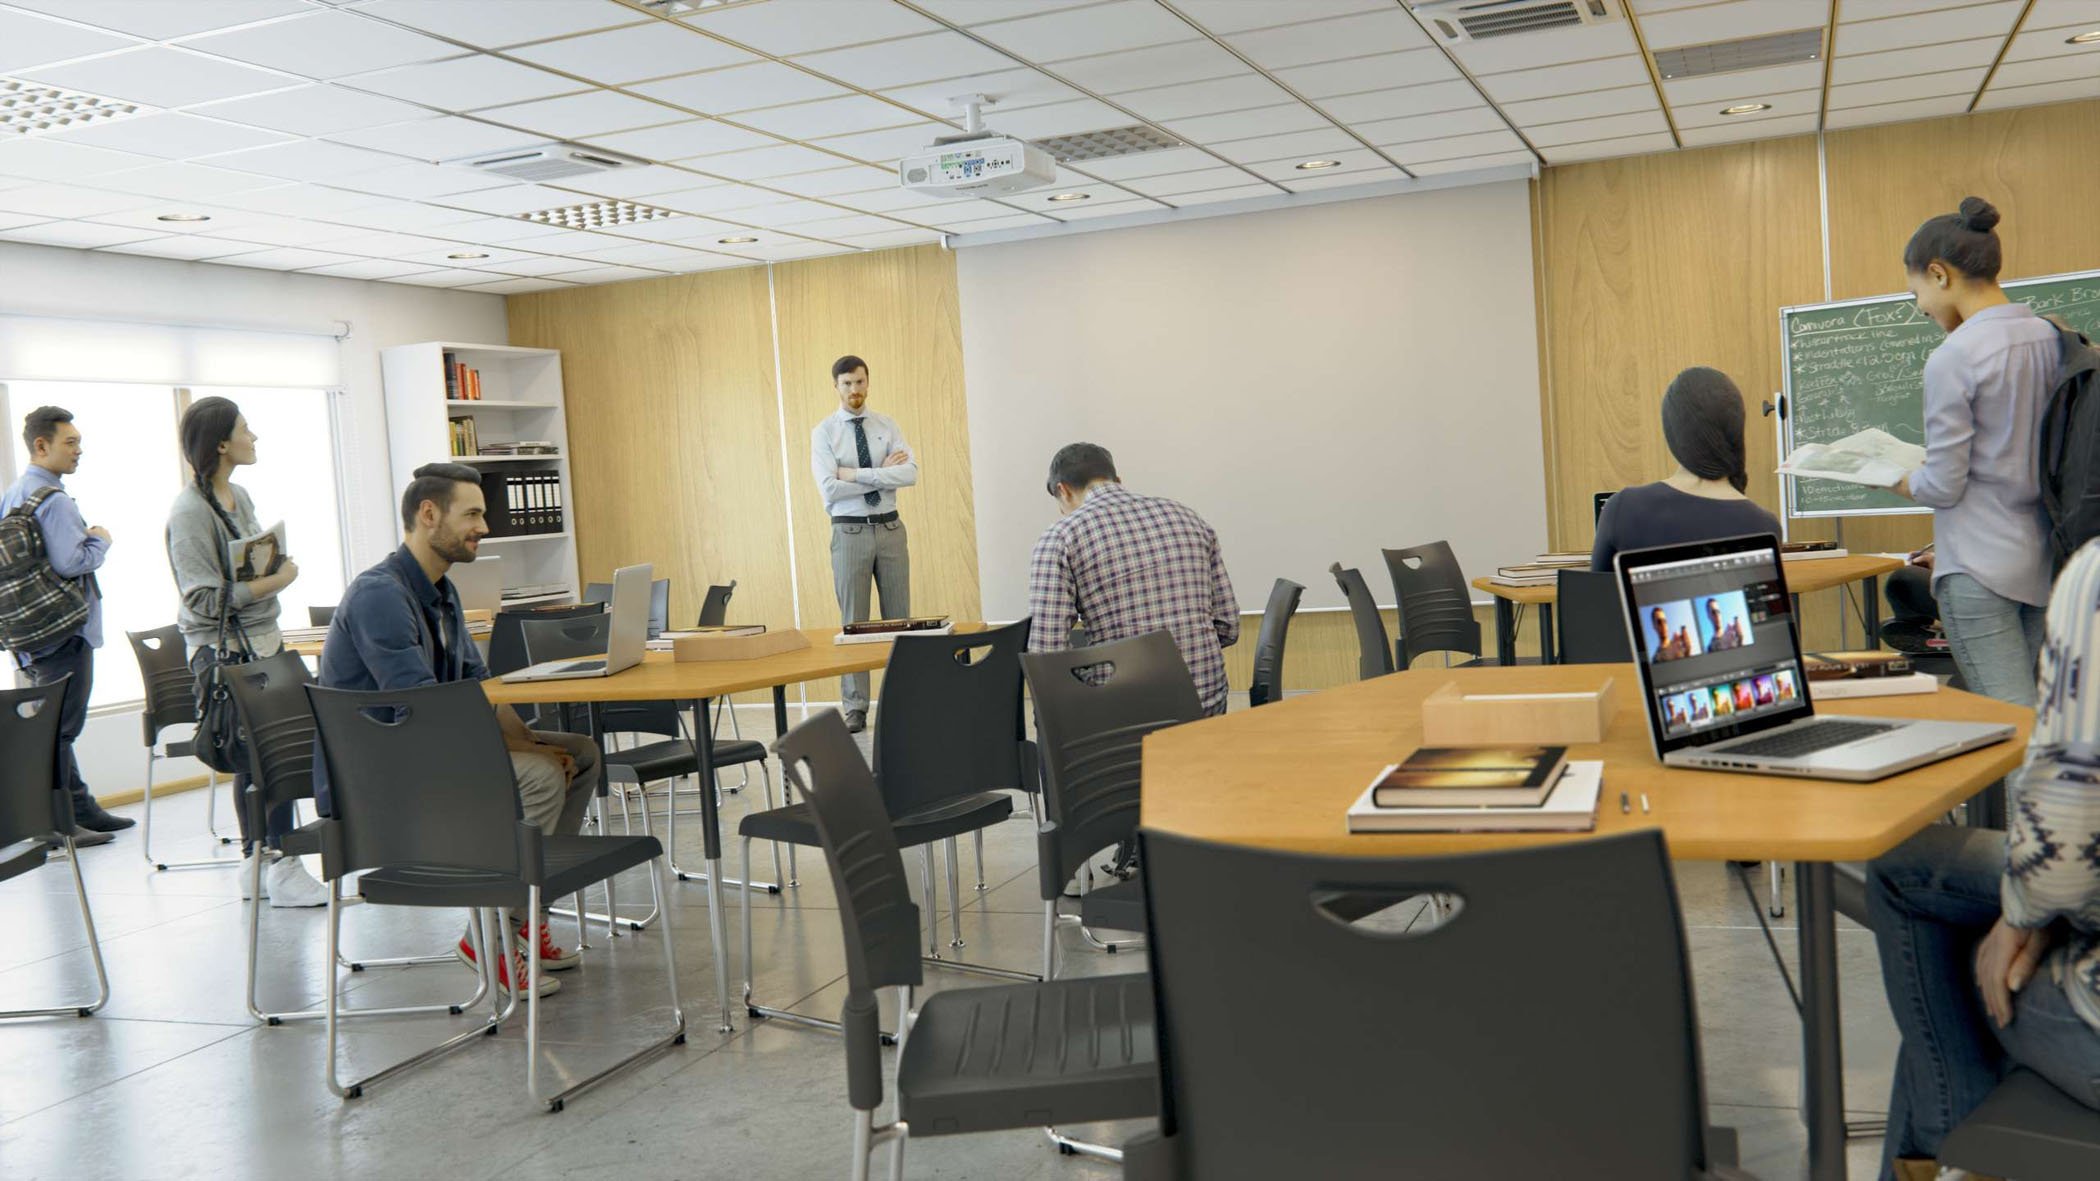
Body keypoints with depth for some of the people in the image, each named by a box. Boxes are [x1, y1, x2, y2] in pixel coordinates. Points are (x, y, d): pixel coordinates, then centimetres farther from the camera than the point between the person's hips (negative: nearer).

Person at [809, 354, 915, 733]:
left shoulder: (887, 426, 5)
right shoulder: (823, 433, -2)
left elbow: (910, 474, -10)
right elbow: (830, 490, -14)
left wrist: (856, 474, -15)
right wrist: (882, 474, -11)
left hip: (890, 529, 2)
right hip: (850, 532, -2)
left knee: (899, 617, 6)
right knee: (853, 622, 2)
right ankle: (855, 708, 7)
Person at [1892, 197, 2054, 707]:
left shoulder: (1953, 358, -15)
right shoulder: (2051, 337, 6)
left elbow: (1944, 486, -14)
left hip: (1980, 567, -8)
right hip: (2045, 560, 8)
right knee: (2041, 716, 13)